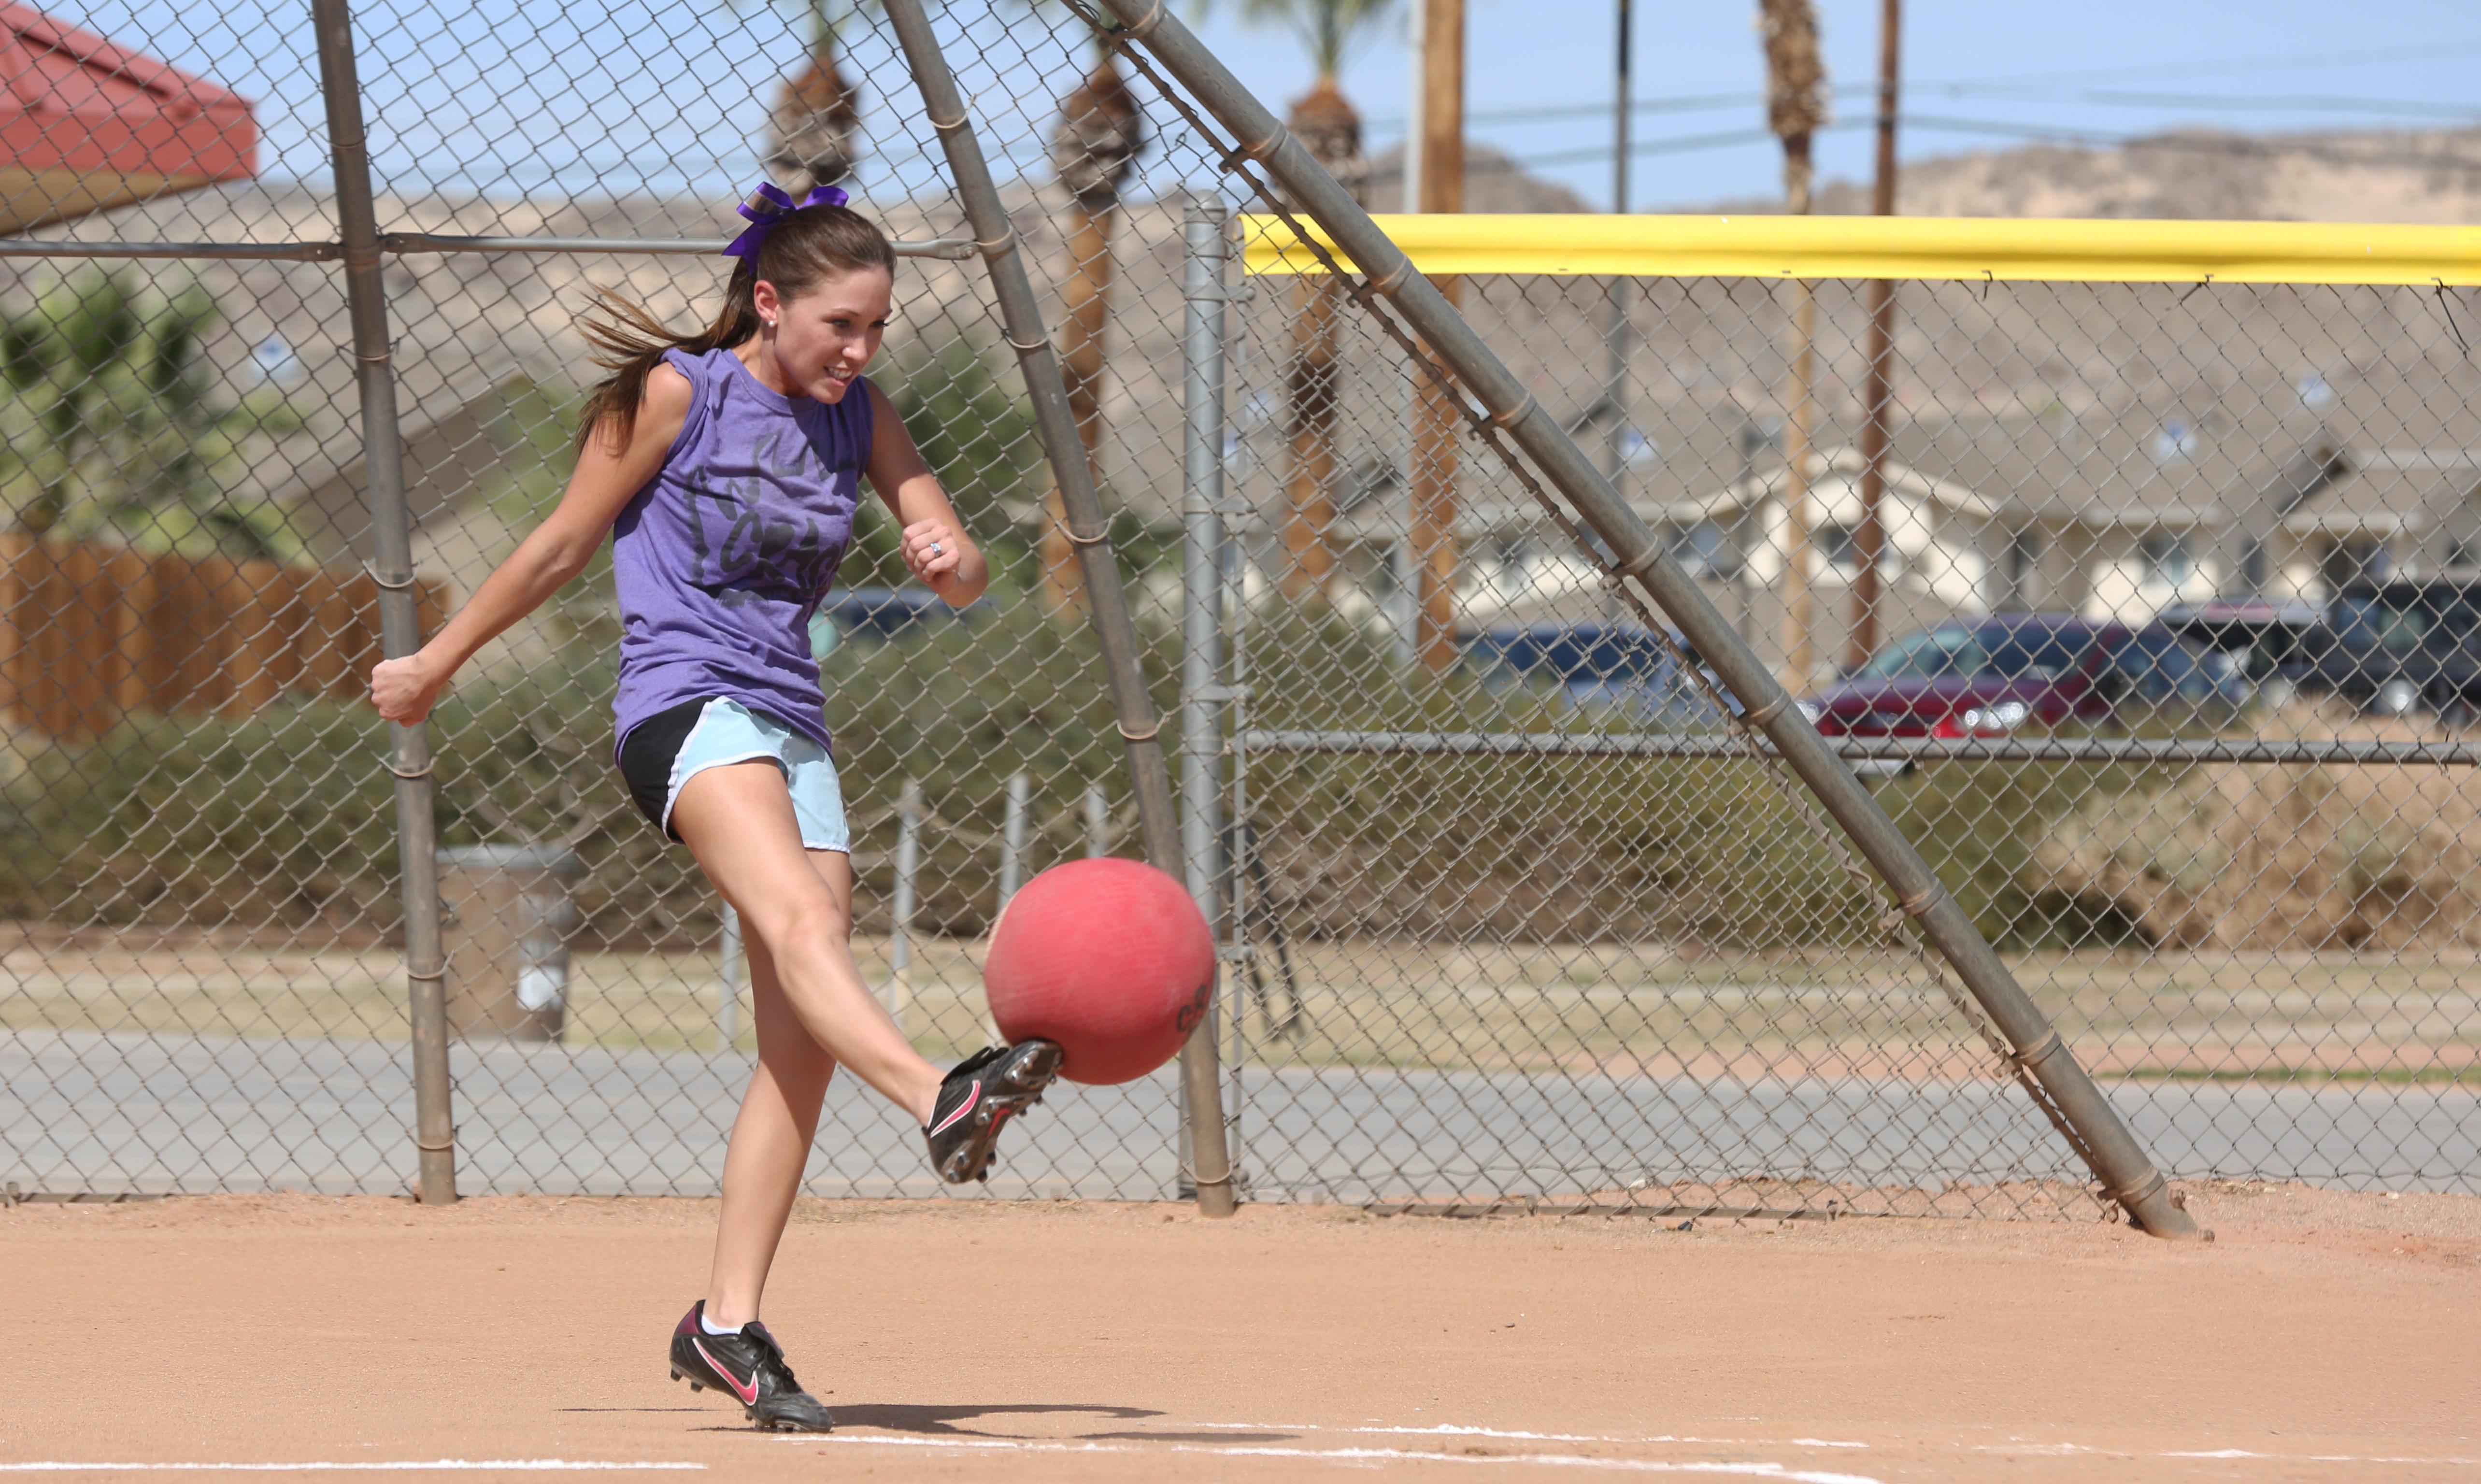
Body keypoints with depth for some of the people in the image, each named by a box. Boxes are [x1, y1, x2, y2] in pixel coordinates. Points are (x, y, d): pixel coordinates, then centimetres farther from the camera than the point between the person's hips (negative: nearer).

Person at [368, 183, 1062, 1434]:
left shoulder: (859, 419, 13)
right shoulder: (677, 393, -2)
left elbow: (962, 576, 10)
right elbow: (562, 546, 5)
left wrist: (953, 560, -15)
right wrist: (435, 666, 11)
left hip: (793, 727, 7)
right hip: (684, 706, -7)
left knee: (802, 1042, -2)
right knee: (800, 917, -32)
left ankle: (728, 1325, 3)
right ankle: (941, 1099, -61)